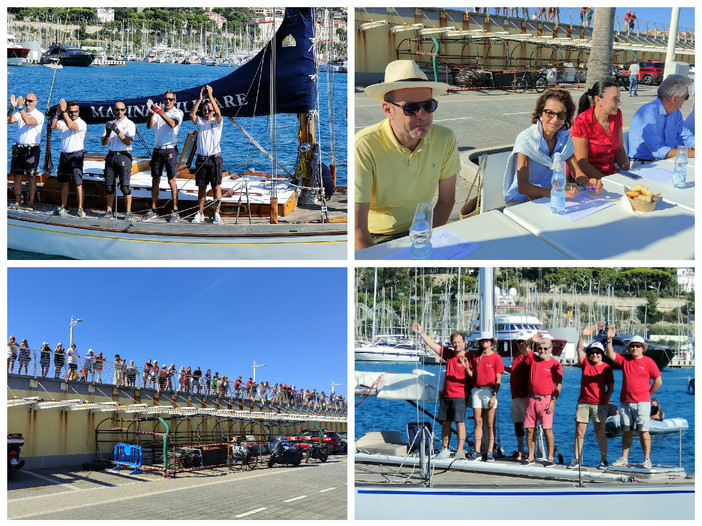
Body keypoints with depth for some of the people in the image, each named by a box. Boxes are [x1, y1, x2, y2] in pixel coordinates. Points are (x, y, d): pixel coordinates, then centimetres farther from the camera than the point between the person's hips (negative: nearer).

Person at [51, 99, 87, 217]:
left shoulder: (82, 123, -7)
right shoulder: (63, 121, 9)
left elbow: (70, 125, -25)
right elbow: (53, 126, -9)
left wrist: (63, 111, -24)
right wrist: (57, 113, -17)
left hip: (76, 156, -5)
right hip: (64, 155, 5)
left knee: (78, 183, -7)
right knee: (64, 182, 11)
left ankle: (80, 208, -3)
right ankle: (64, 207, 20)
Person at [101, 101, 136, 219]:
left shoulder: (130, 124, 2)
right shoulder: (109, 124, 15)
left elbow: (128, 142, -10)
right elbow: (103, 143, 8)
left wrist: (117, 131, -19)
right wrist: (107, 133, -11)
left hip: (124, 156, -4)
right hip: (111, 156, 4)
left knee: (125, 186, -10)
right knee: (109, 185, 4)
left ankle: (129, 212, -5)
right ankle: (109, 212, 13)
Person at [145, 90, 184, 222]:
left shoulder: (177, 112, -1)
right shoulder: (158, 110, 10)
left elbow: (173, 124, -22)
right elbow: (149, 126, -4)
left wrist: (160, 113, -35)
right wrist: (152, 113, -22)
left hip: (170, 150, -4)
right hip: (157, 150, 4)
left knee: (171, 180, -4)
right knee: (155, 180, 8)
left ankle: (175, 211, 0)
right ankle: (153, 210, 15)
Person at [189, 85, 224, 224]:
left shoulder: (217, 122, 2)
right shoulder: (199, 122, 8)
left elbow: (218, 113, -18)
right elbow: (192, 114, -11)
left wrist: (211, 96, -23)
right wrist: (200, 98, -18)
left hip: (214, 158, -3)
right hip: (201, 159, 3)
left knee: (216, 187, -3)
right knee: (201, 187, 8)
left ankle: (217, 214, 3)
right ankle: (200, 214, 15)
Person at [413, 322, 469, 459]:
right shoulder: (448, 354, 10)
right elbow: (432, 344, 11)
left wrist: (467, 366, -29)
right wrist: (421, 333, 8)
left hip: (459, 395, -6)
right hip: (445, 394, 6)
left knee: (459, 422, -7)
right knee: (445, 422, 8)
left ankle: (460, 451, -4)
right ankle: (445, 449, 15)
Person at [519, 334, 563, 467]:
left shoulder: (555, 364, 0)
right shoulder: (533, 358, 11)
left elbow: (558, 385, -2)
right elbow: (522, 349, 1)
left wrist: (553, 401, -11)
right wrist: (531, 340, -16)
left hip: (546, 399, -4)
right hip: (531, 399, 4)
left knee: (547, 429, -7)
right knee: (530, 428, 5)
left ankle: (550, 458, -1)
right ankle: (530, 457, 12)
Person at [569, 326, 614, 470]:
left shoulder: (606, 368, 5)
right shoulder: (585, 364, 10)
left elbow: (610, 388, 5)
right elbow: (579, 350, -5)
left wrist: (605, 399, -6)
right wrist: (583, 336, -18)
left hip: (599, 404, -2)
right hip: (583, 403, 2)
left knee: (600, 433, -1)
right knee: (579, 432, 0)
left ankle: (603, 460, 8)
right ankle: (576, 459, 5)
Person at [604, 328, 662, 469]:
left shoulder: (648, 362, 1)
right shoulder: (624, 359, 11)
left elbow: (658, 381, 4)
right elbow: (610, 355, 1)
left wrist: (647, 393, 5)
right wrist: (609, 339, -9)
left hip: (642, 402, -4)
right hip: (625, 402, 4)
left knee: (643, 431, -6)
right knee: (626, 431, 7)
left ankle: (647, 460, -1)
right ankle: (624, 459, 9)